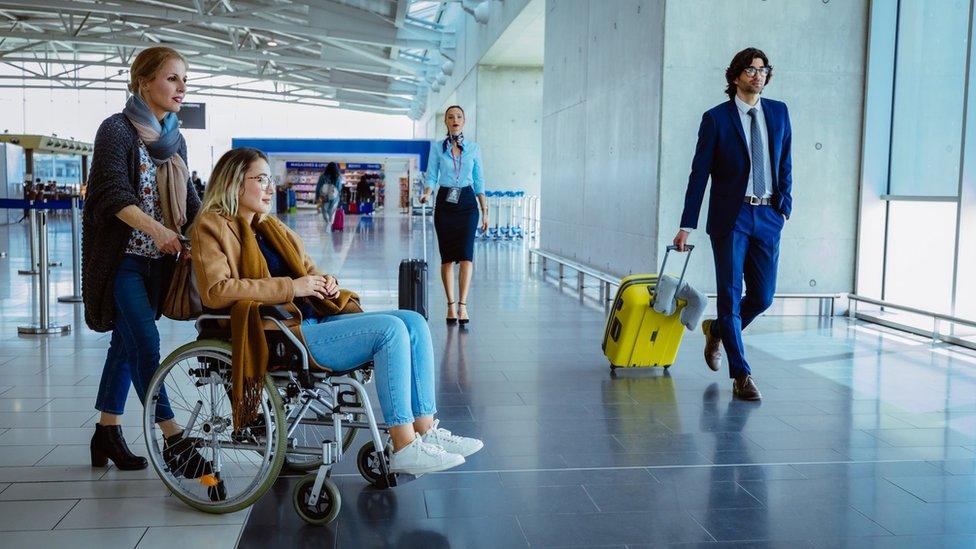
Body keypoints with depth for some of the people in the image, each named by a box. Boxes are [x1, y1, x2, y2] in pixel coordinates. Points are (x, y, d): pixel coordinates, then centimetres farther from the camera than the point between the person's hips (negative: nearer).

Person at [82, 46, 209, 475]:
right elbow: (112, 194, -19)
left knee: (126, 344, 12)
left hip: (156, 260, 7)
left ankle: (106, 433, 21)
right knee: (145, 343, -12)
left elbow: (190, 201, 10)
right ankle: (173, 441, -9)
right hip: (121, 258, -7)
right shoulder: (117, 129, -8)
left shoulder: (175, 140, 12)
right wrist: (155, 228, -33)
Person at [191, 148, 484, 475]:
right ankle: (404, 449, -22)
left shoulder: (271, 227, 25)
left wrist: (325, 281, 7)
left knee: (413, 322, -7)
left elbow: (307, 269, 33)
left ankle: (425, 432, -10)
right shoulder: (211, 229, -1)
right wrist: (291, 287, -17)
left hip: (313, 322, 9)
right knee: (389, 329, -24)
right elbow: (216, 291, -17)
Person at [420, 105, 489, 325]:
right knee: (447, 256, 2)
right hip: (445, 202, 0)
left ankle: (462, 305, -15)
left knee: (466, 254, -13)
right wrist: (426, 193, -18)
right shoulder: (437, 147, 6)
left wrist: (485, 210, 5)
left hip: (467, 202, 0)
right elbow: (431, 177, 3)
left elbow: (479, 181, 9)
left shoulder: (474, 148, 8)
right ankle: (451, 305, 10)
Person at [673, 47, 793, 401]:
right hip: (730, 217, -4)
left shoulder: (779, 112, 11)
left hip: (768, 217, 4)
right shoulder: (716, 118, -2)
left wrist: (785, 206, 6)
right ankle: (741, 375, 5)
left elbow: (785, 163, 16)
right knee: (731, 294, -3)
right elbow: (699, 174, -3)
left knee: (763, 297, 6)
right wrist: (687, 226, -5)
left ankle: (717, 330, 35)